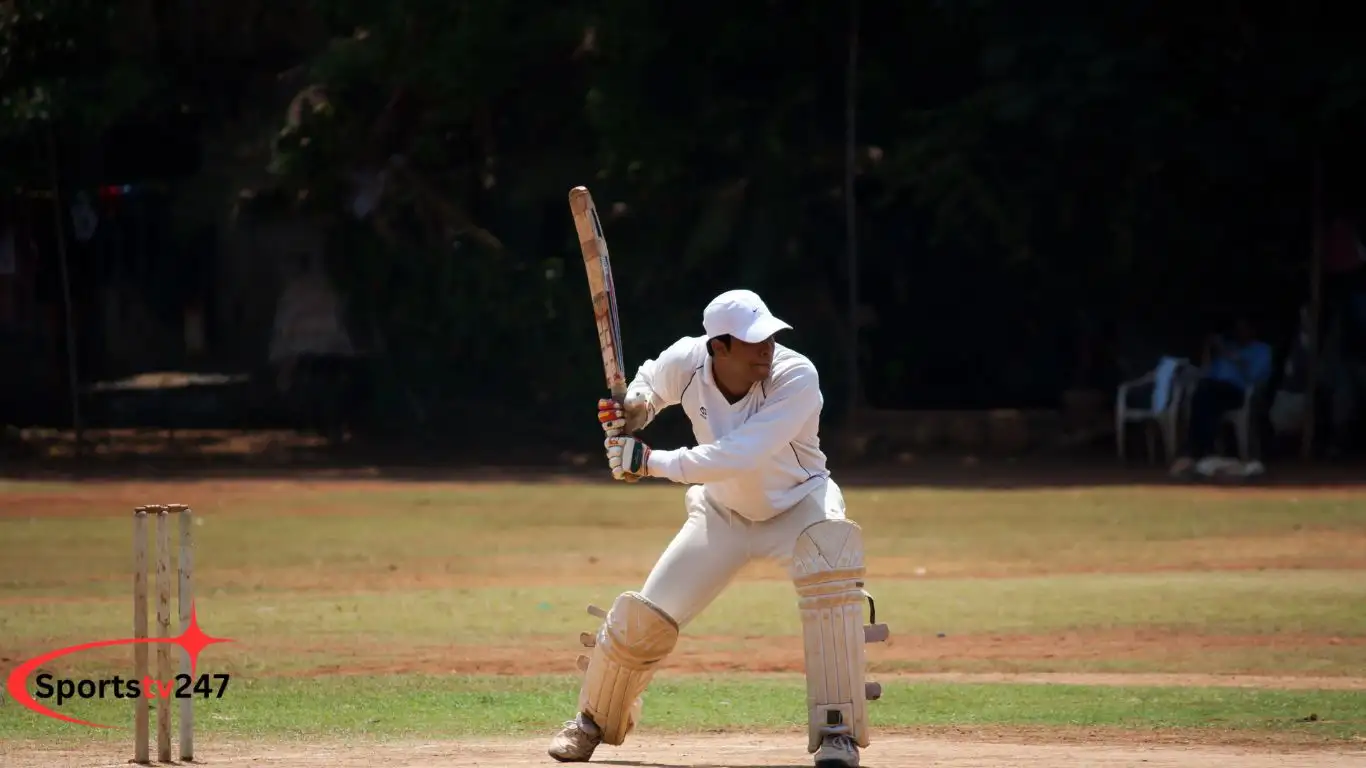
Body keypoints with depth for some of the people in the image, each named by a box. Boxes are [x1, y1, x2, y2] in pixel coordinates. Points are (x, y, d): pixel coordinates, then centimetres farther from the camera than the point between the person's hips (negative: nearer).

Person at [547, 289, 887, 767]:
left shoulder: (797, 378, -33)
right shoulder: (687, 362, -21)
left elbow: (738, 457, -41)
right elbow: (650, 383, 4)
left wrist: (651, 462, -39)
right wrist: (630, 411, -20)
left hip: (799, 506, -3)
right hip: (722, 512, 3)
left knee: (830, 572, -35)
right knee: (646, 618, -4)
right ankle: (595, 721, 26)